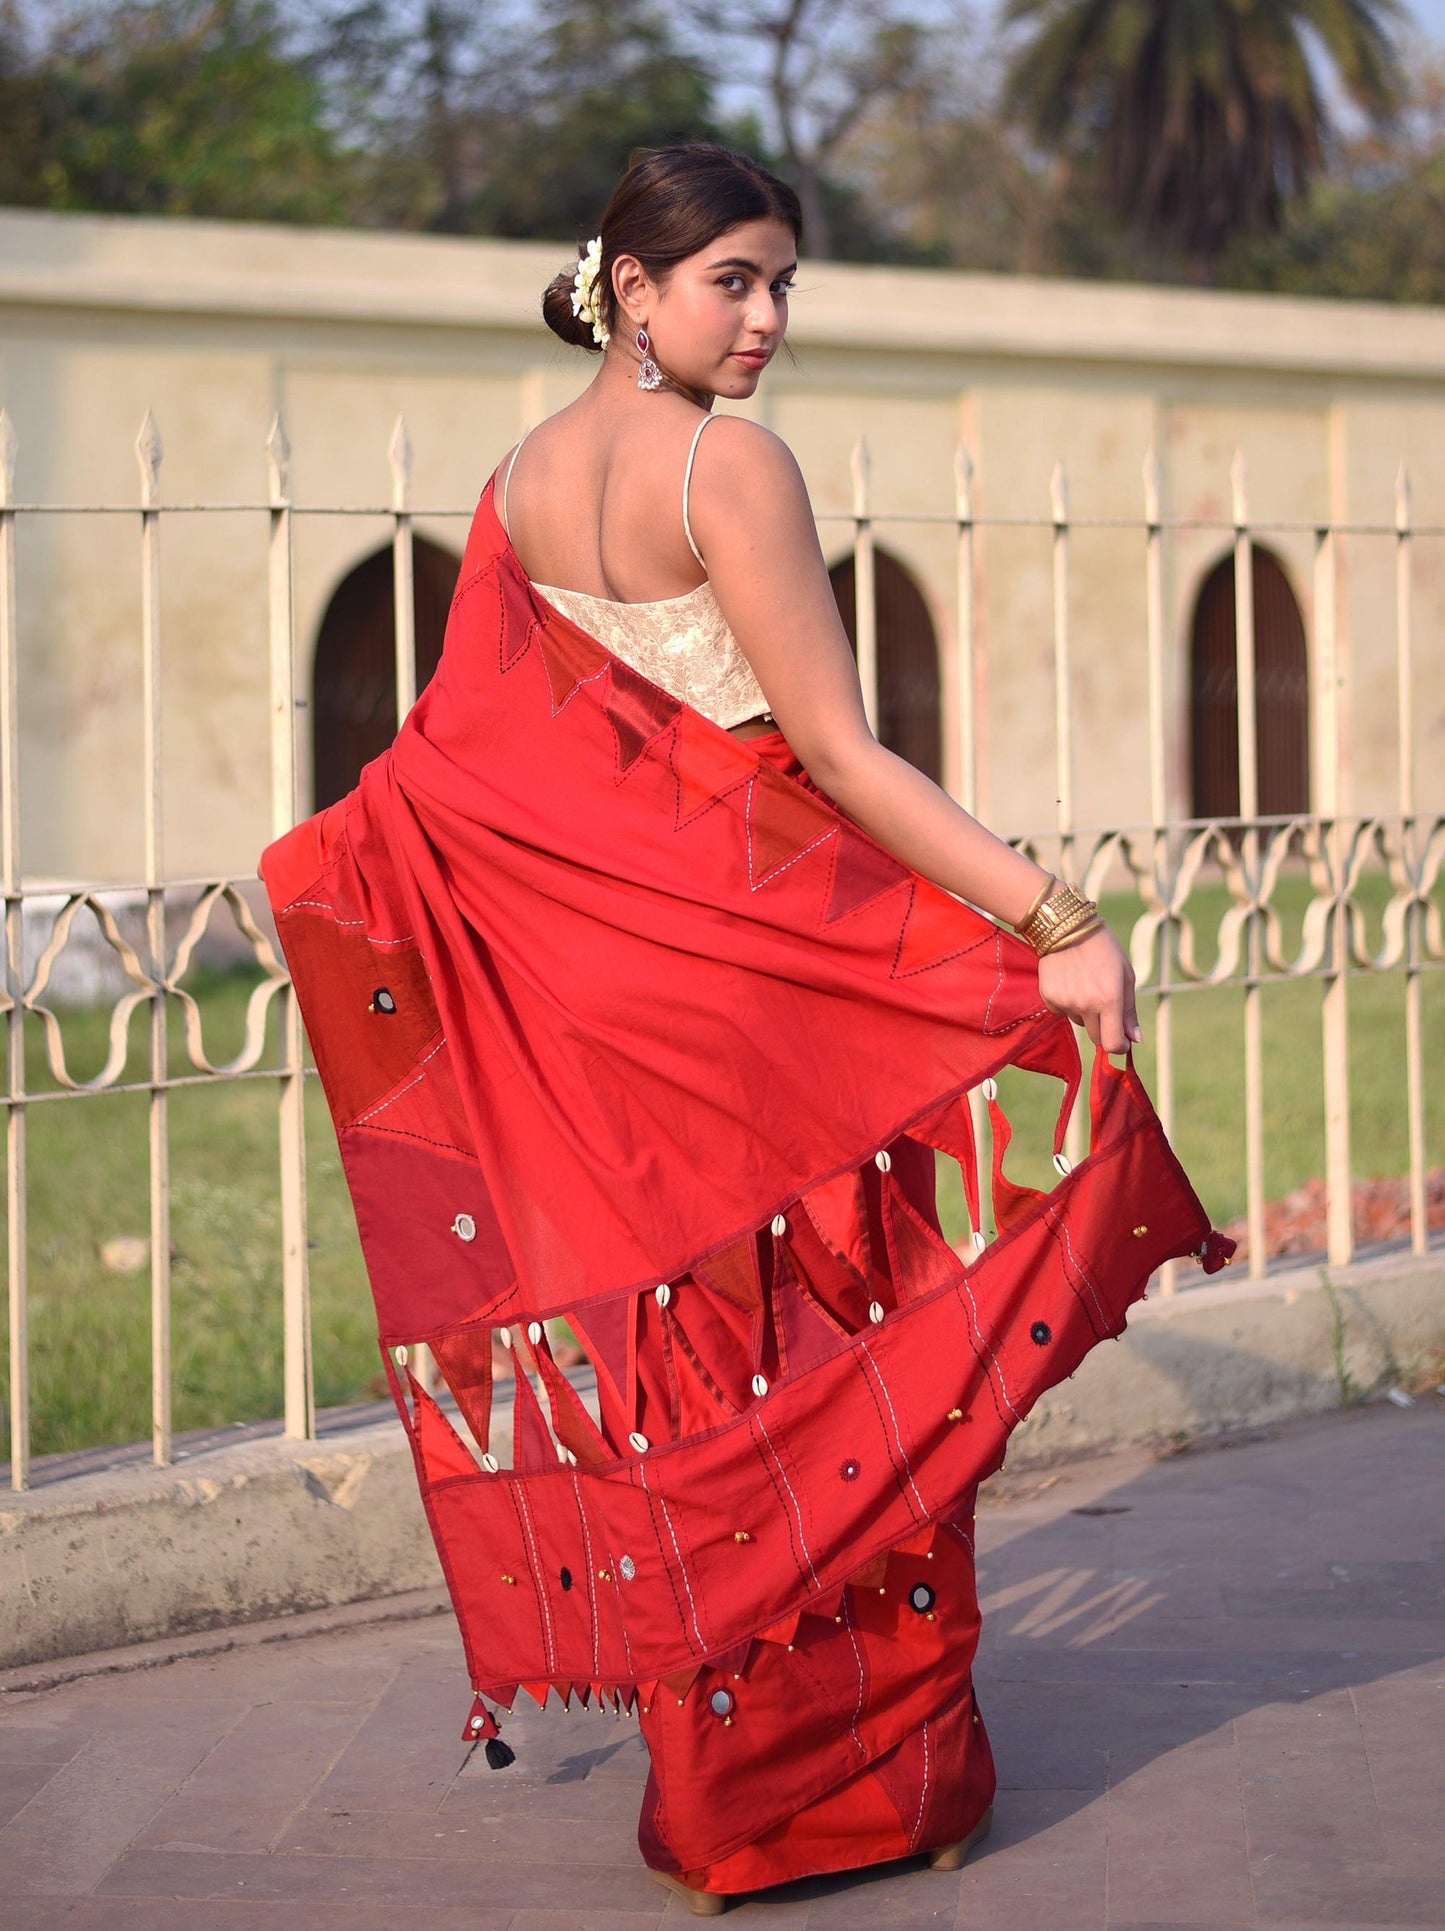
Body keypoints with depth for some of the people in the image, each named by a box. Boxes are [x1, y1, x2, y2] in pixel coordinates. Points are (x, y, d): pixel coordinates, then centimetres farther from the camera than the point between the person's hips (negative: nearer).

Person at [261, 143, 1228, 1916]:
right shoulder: (730, 463, -14)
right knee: (843, 1366, 3)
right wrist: (1055, 920, -18)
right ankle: (883, 1780, 11)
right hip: (770, 951, -7)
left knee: (671, 1357, 12)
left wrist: (338, 871, 21)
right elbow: (838, 752, -18)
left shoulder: (519, 485, 7)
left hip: (594, 980, 7)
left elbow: (465, 751, 6)